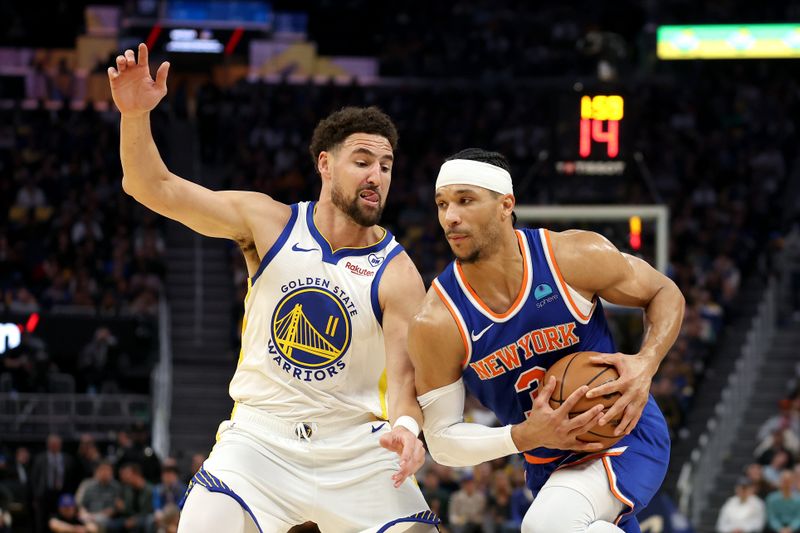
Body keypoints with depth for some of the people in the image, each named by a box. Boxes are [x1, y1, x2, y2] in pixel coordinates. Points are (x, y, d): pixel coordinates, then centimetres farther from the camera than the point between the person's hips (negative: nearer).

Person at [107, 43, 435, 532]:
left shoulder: (397, 273, -7)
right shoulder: (268, 223, -2)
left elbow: (405, 374, -14)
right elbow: (156, 188, -5)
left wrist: (406, 425, -38)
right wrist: (136, 115, -23)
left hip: (357, 447, 0)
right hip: (260, 437, 0)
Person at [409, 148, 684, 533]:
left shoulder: (575, 257, -18)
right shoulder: (436, 323, -16)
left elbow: (665, 293, 0)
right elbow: (441, 440, -11)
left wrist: (646, 364, -20)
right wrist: (525, 436, -27)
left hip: (627, 434, -4)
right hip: (549, 467, 4)